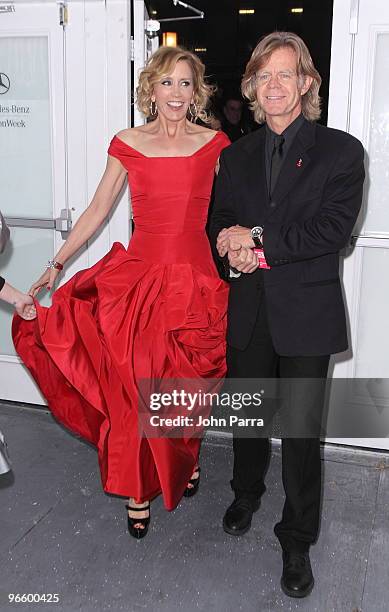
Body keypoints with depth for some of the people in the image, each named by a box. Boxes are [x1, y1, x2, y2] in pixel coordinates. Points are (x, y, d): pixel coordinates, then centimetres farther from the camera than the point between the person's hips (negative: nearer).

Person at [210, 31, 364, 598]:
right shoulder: (236, 156, 10)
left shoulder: (340, 151, -3)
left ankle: (297, 541, 24)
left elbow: (332, 228, -14)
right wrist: (235, 251, -14)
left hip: (306, 313, -3)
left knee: (301, 430, 5)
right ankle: (246, 495, 45)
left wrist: (258, 241, -16)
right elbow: (219, 224, 9)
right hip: (248, 310, 4)